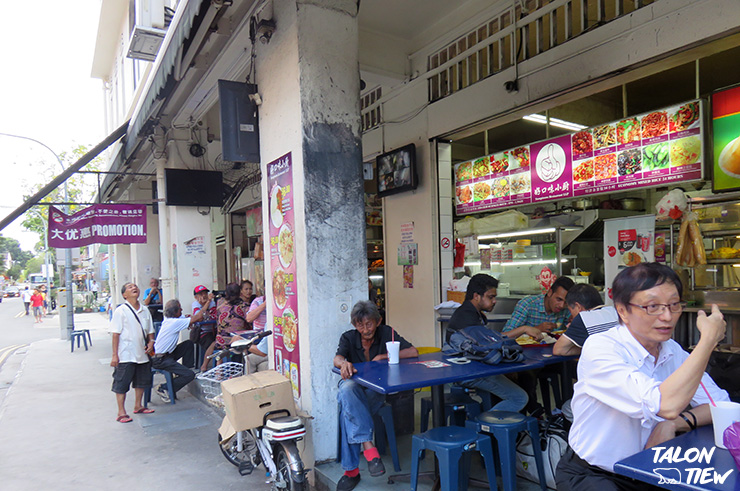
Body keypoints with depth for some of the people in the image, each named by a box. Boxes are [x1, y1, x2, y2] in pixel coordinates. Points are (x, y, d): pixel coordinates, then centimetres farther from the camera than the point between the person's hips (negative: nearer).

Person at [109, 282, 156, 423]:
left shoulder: (144, 309, 7)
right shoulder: (121, 311, -10)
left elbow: (150, 329, 16)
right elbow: (115, 333, -11)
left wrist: (151, 341, -1)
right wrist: (114, 354, -13)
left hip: (142, 353, 6)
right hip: (125, 355, -6)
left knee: (142, 380, 16)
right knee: (122, 383, 1)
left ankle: (138, 406, 32)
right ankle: (121, 412, 12)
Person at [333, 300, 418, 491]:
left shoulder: (387, 333, 2)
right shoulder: (349, 337, 4)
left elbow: (413, 352, -7)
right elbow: (337, 358, -17)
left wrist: (384, 356, -12)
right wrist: (344, 363, -42)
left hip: (376, 391, -1)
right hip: (355, 386, 1)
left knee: (348, 412, -33)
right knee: (347, 388, -38)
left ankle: (351, 470, -27)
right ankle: (368, 446, -43)